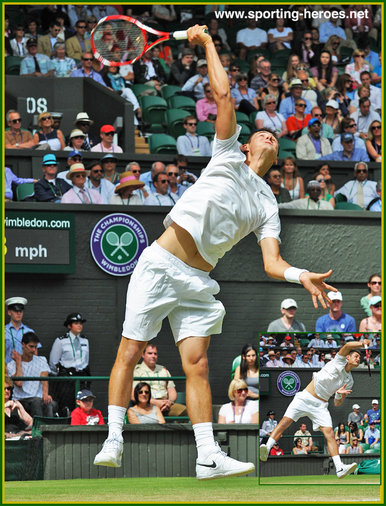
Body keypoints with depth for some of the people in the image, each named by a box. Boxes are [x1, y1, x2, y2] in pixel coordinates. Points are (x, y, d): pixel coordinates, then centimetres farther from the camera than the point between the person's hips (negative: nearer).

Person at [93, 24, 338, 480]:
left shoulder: (268, 206, 14)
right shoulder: (229, 158, 8)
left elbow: (272, 263, 3)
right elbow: (223, 95, 1)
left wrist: (300, 275, -16)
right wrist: (208, 42, 4)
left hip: (198, 283, 3)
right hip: (159, 266, -3)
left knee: (197, 365, -5)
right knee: (130, 352, -4)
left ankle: (208, 456, -10)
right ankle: (114, 441, 0)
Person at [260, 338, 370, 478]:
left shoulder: (349, 381, 14)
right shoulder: (340, 361, 4)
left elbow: (337, 403, 13)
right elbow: (347, 346, -15)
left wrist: (340, 395, -8)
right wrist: (361, 344, -29)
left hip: (321, 406, 4)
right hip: (305, 398, -4)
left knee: (329, 433, -12)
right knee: (285, 421, -19)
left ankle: (340, 468, -22)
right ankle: (266, 449, -20)